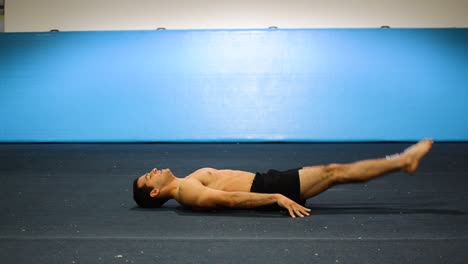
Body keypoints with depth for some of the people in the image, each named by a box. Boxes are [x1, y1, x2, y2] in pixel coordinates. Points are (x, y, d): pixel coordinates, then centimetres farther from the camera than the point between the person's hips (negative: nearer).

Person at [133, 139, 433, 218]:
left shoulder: (188, 182, 17)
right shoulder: (185, 192, -14)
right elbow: (229, 199, -24)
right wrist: (277, 198, -30)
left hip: (264, 181, 9)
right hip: (266, 189, -9)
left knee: (333, 169, 2)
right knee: (334, 172, -8)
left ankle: (404, 160, 6)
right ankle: (405, 160, 1)